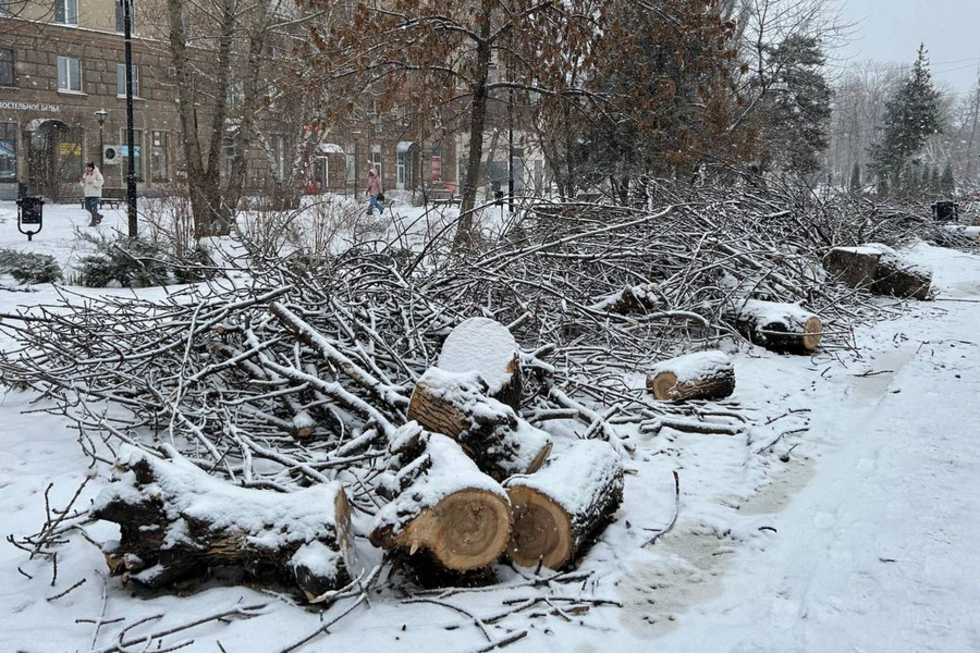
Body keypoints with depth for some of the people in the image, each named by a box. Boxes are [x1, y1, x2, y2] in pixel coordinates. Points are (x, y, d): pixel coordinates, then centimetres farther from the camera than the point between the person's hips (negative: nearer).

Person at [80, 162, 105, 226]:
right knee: (87, 207, 10)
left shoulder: (97, 174, -6)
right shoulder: (85, 174, 14)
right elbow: (83, 184, 19)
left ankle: (94, 221, -3)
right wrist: (82, 181, -3)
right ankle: (98, 216, 28)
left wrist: (93, 182, -25)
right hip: (87, 194, 8)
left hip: (95, 194, -8)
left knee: (93, 207, -11)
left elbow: (101, 182, -15)